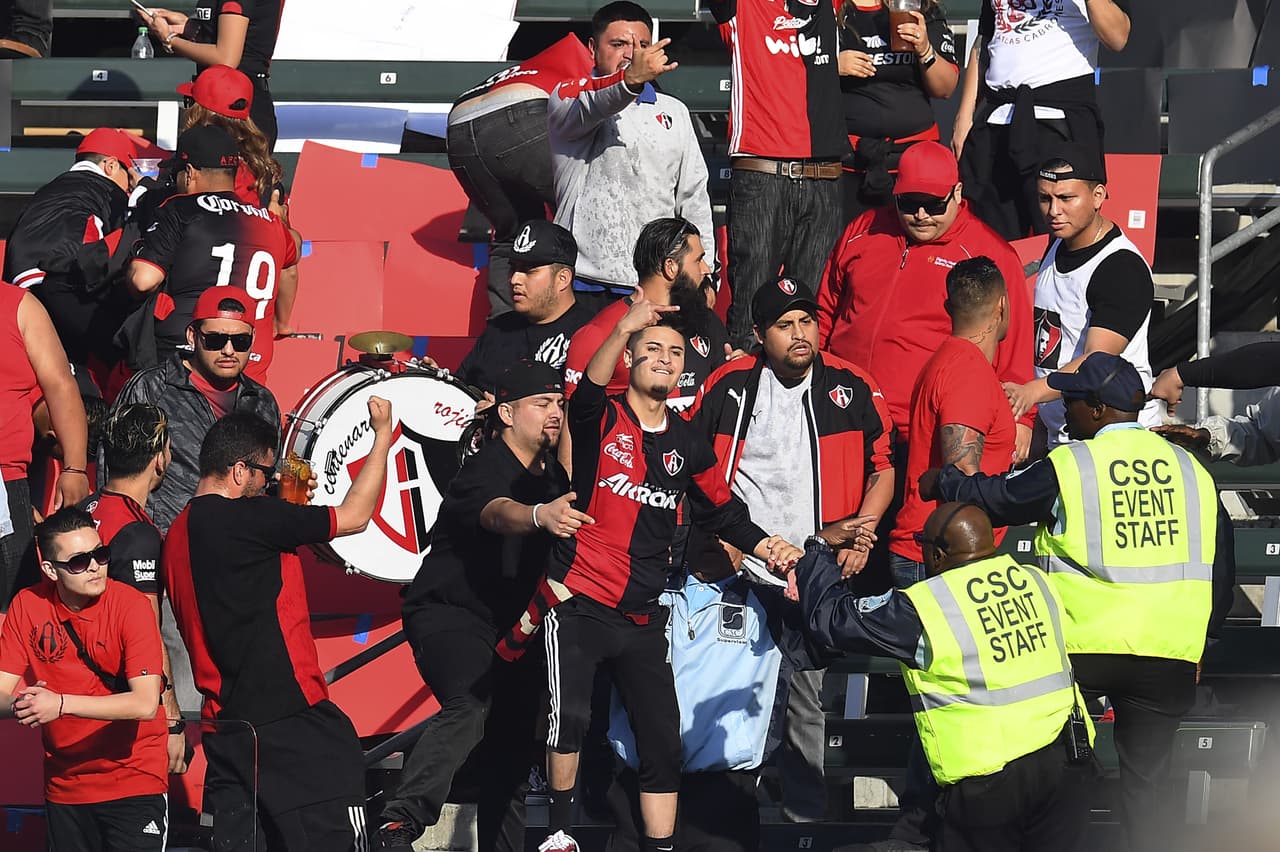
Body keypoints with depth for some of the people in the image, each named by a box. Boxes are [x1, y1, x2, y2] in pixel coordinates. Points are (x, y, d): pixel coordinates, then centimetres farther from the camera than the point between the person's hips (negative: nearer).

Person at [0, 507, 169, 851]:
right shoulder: (28, 607, -4)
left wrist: (61, 704, -32)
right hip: (63, 789, 4)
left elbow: (146, 703, -24)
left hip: (134, 784, -4)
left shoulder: (131, 606, -14)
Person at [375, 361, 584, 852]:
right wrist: (540, 515, -62)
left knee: (512, 747, 11)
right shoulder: (486, 470, -19)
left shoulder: (553, 476, 8)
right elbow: (499, 512, -43)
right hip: (448, 612, -9)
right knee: (470, 706, -33)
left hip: (507, 624, 9)